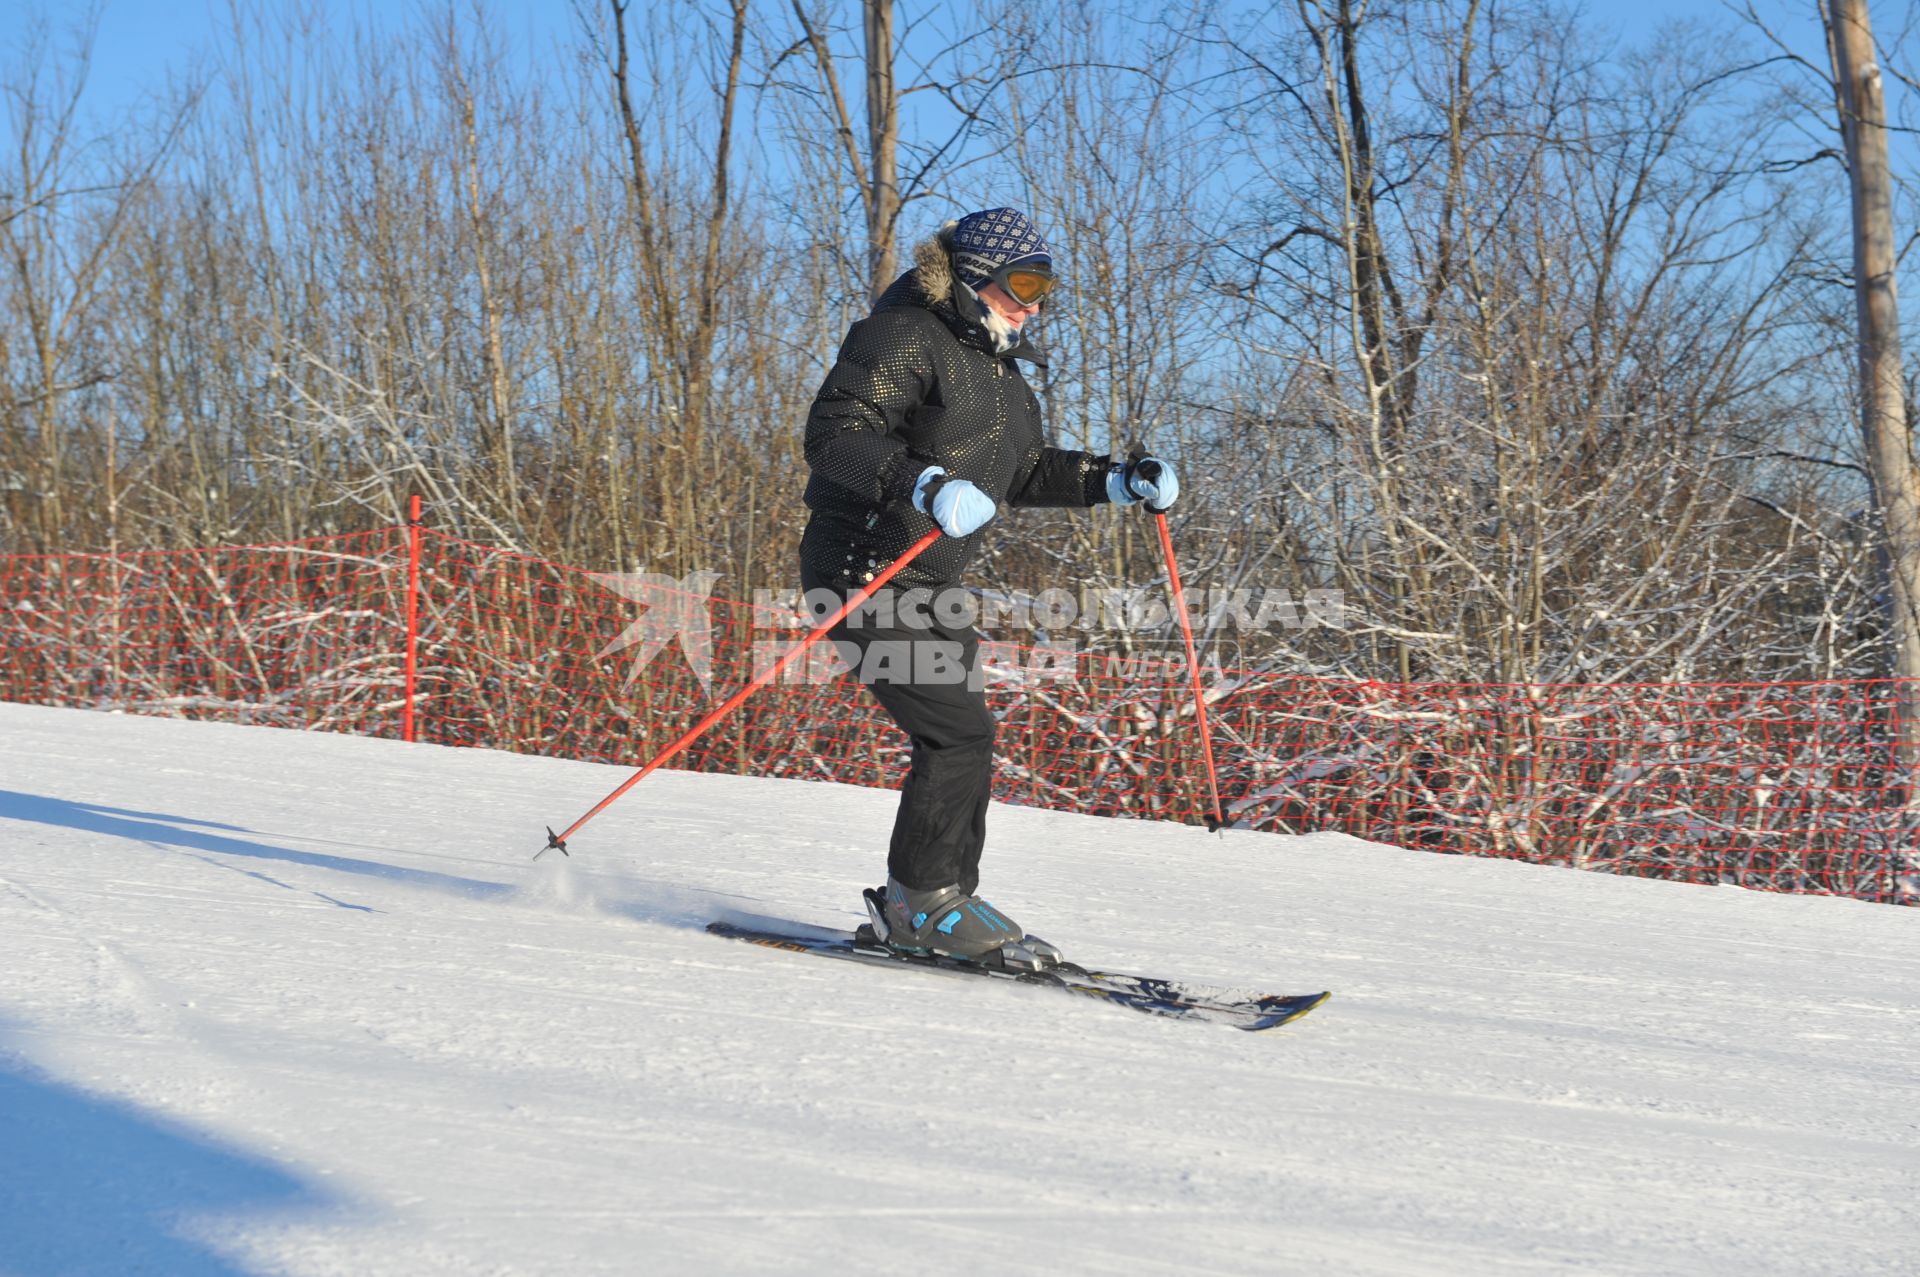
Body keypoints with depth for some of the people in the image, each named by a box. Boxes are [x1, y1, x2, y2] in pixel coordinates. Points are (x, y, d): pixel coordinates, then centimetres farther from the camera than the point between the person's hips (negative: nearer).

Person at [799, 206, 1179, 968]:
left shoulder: (997, 366, 17)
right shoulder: (903, 336, -12)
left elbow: (1026, 472, 25)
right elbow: (833, 434, -24)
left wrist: (1117, 482, 11)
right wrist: (925, 486, -38)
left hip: (934, 584, 10)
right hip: (865, 572, -9)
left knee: (957, 741, 9)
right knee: (959, 731, -14)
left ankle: (931, 909, 18)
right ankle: (921, 901, -3)